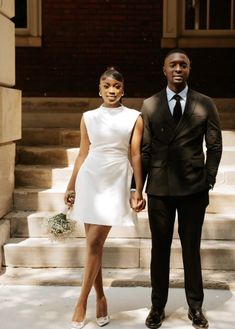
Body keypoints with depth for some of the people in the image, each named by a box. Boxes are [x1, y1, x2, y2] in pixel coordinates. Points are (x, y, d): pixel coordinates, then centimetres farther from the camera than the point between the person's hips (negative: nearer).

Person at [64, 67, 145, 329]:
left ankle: (82, 302, 6)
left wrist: (139, 191, -2)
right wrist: (71, 187, 10)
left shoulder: (134, 118, 2)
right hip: (89, 181, 3)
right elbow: (83, 154, 11)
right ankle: (100, 297, 21)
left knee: (94, 243, -6)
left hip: (115, 183, -2)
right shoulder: (88, 117, 7)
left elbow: (135, 156, 1)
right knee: (93, 243, 7)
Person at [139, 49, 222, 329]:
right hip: (159, 189, 1)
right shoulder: (149, 105, 3)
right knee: (160, 249, 10)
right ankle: (158, 306, 24)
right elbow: (144, 149, 2)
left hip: (193, 188, 0)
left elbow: (214, 146, 4)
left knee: (192, 249, 9)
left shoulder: (205, 104, 2)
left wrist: (209, 181, -1)